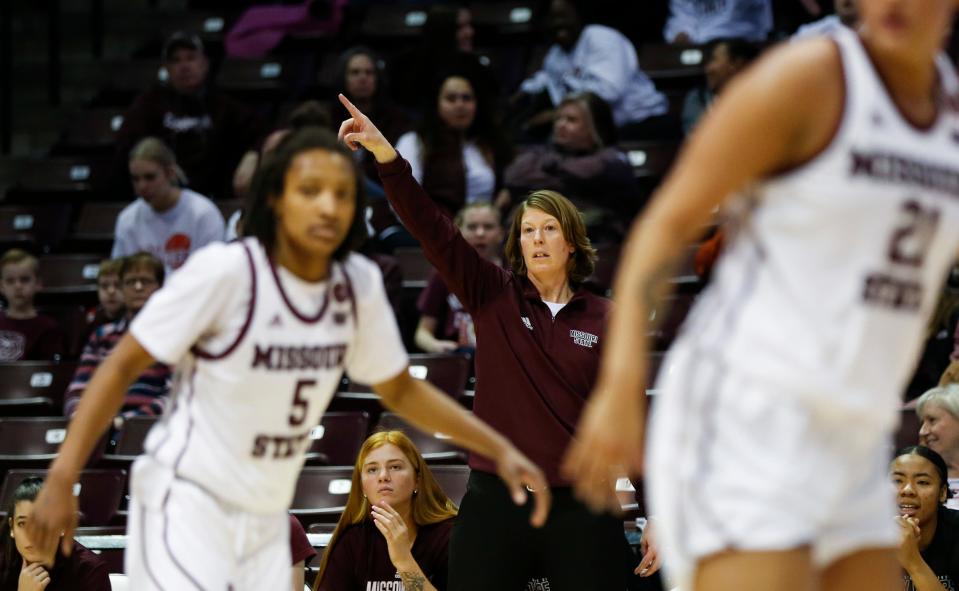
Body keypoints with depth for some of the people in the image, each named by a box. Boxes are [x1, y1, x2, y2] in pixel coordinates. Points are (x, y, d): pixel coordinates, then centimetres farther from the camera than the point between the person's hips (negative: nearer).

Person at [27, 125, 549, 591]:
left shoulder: (359, 286, 0)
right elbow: (123, 366, -14)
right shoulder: (226, 271, -18)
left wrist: (500, 450, 9)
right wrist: (62, 478, -21)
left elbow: (400, 390, 15)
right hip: (187, 499, -7)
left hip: (266, 518, 7)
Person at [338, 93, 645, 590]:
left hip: (580, 507, 0)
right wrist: (385, 154, -19)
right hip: (495, 503, 1)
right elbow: (433, 231, -6)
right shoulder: (494, 297, 5)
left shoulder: (603, 320, 4)